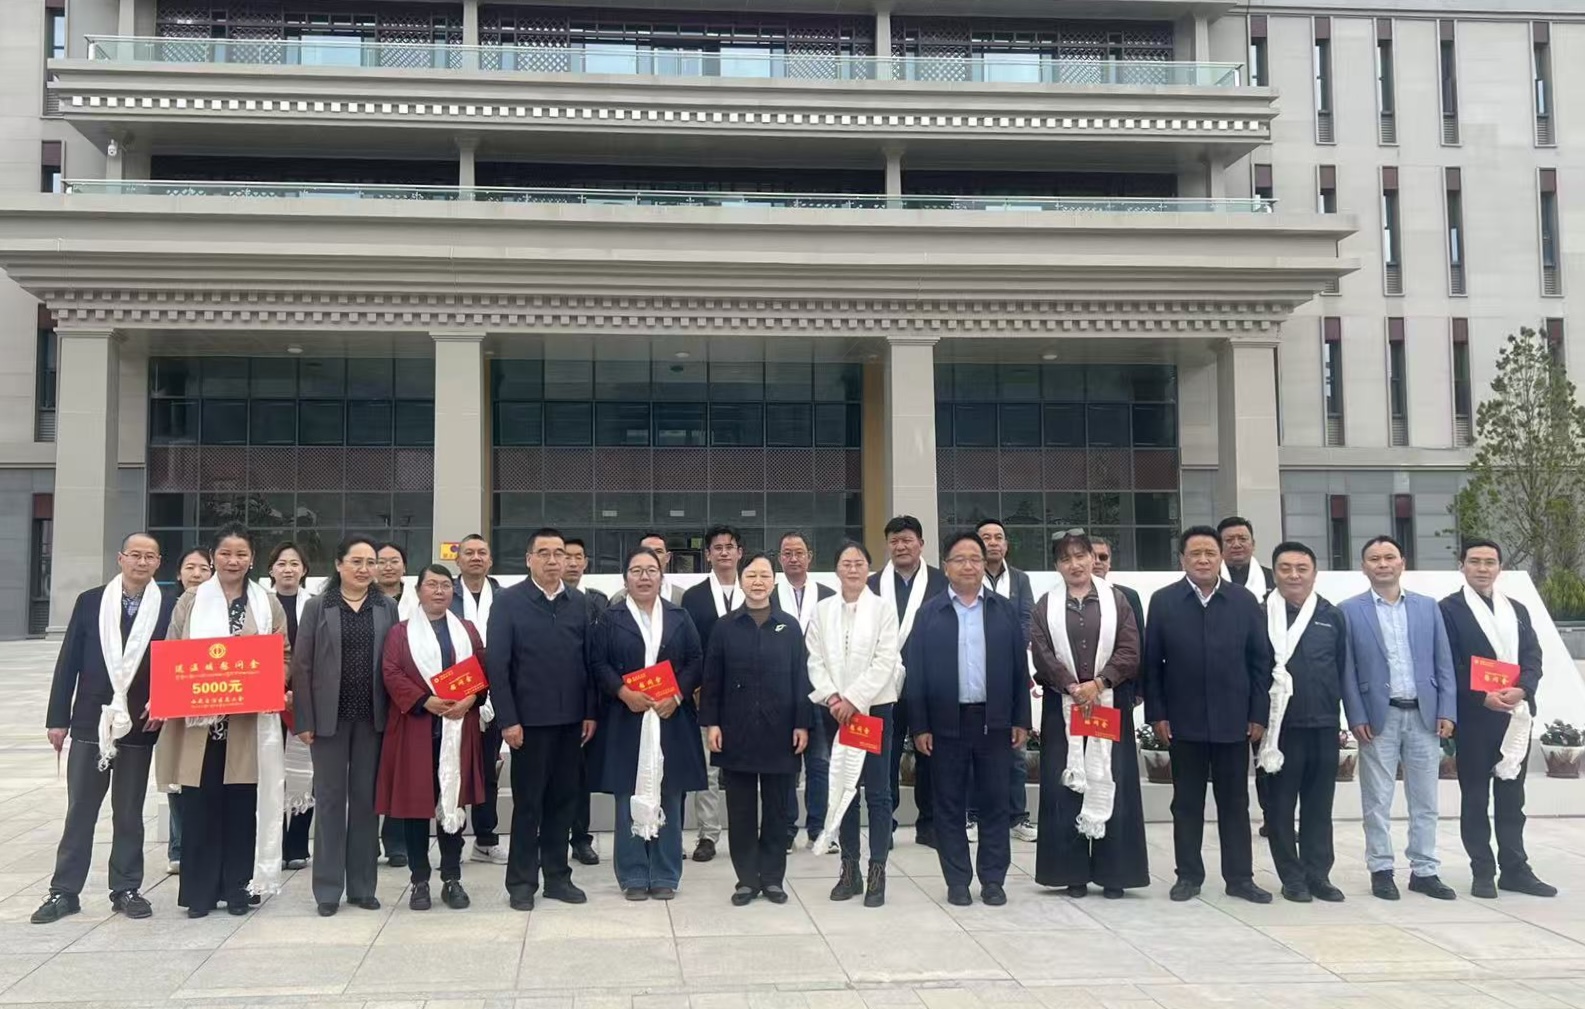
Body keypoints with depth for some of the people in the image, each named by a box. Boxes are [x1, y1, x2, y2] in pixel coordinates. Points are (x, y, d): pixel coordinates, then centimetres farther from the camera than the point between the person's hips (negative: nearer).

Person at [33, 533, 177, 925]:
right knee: (80, 810, 8)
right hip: (90, 722, 1)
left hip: (139, 724, -1)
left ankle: (127, 889, 18)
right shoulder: (90, 602, 2)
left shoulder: (170, 606, -2)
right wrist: (58, 717, -1)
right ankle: (64, 891, 15)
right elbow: (69, 662, 2)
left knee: (129, 812, 9)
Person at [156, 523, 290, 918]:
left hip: (247, 720, 1)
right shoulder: (191, 601, 6)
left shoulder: (268, 604, 8)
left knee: (242, 805, 4)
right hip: (199, 717, 0)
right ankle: (199, 889, 10)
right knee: (199, 805, 1)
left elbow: (284, 657, 8)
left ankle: (236, 886, 15)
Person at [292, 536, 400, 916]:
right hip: (330, 716, -1)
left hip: (372, 717, 2)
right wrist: (304, 720, -6)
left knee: (366, 798, 7)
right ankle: (328, 887, 12)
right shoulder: (317, 607, 2)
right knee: (330, 798, 5)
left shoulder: (387, 608, 7)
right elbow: (301, 665, 0)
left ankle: (362, 885, 16)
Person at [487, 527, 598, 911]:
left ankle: (557, 876, 21)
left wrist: (590, 712, 3)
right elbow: (496, 664, -8)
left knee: (563, 801, 11)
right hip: (529, 719, -4)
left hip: (570, 719, 4)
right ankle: (522, 882, 14)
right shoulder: (508, 602, -5)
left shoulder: (578, 602, 7)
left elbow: (588, 660, 7)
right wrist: (508, 719, -12)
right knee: (527, 803, 4)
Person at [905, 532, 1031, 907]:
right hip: (947, 723, -1)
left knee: (994, 803, 6)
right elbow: (915, 672, 0)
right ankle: (957, 881, 14)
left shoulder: (1004, 610, 6)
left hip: (994, 721, 1)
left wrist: (1021, 719, 1)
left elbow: (1019, 667, 6)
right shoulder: (929, 613, 2)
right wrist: (919, 726, -5)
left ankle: (993, 880, 15)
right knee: (949, 805, 5)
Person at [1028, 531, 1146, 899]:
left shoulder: (1116, 600, 6)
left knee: (1111, 783, 0)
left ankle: (1113, 872, 8)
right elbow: (1042, 655, -3)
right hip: (1063, 706, 0)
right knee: (1065, 785, 0)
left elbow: (1130, 651, -2)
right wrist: (1073, 687, -14)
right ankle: (1073, 872, 8)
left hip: (1110, 703, 0)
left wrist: (1098, 682, -14)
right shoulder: (1045, 605, 6)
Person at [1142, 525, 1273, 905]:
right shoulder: (1163, 601, 0)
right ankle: (1189, 875, 15)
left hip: (1233, 720, 1)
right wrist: (1157, 713, -5)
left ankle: (1240, 877, 15)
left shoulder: (1244, 601, 3)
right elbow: (1152, 663, 0)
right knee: (1187, 802, 7)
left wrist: (1258, 714, -2)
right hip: (1184, 721, -1)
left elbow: (1261, 660, 3)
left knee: (1235, 802, 8)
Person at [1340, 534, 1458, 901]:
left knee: (1425, 800, 8)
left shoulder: (1428, 606, 9)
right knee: (1377, 801, 3)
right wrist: (1357, 717, -9)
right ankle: (1381, 871, 11)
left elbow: (1444, 663, 7)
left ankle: (1424, 871, 16)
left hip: (1423, 714, 3)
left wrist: (1446, 711, -1)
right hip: (1379, 716, -3)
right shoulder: (1350, 610, 0)